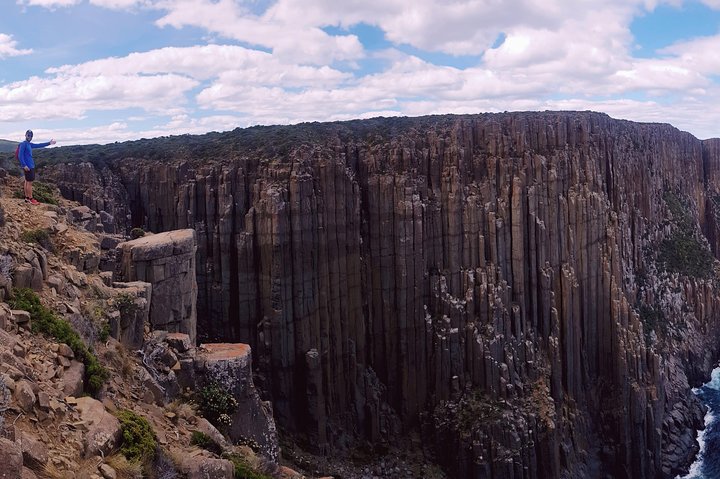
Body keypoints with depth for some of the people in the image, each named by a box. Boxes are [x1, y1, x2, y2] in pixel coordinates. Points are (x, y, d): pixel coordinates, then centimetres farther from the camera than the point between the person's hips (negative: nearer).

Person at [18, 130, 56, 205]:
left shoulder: (29, 144, 14)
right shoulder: (23, 144, -11)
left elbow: (39, 145, 24)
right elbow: (20, 155, -17)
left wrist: (49, 143, 24)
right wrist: (24, 165, -22)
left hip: (31, 166, 9)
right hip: (28, 166, -9)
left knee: (27, 182, 12)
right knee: (29, 182, -6)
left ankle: (27, 198, 17)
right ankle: (30, 199, -1)